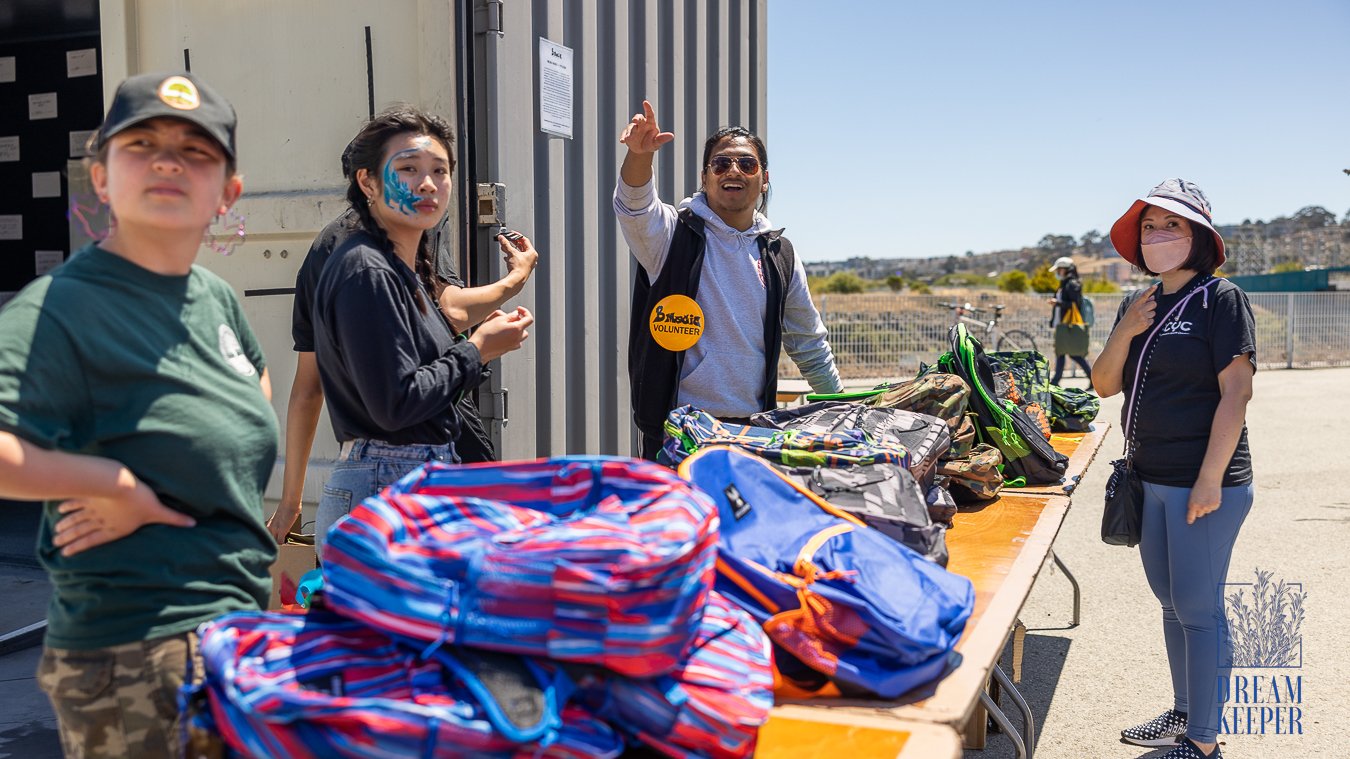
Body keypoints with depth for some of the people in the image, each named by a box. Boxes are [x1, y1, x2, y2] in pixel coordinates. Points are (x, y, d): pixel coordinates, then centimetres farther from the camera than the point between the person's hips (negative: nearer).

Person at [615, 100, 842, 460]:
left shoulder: (780, 254, 11)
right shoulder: (676, 235, 1)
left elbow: (809, 345, 19)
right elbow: (634, 207, -22)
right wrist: (640, 155, -42)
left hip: (755, 430, 3)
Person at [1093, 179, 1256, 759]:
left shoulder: (1222, 299, -9)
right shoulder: (1139, 306, 12)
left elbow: (1236, 391, -15)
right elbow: (1105, 385, 8)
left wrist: (1211, 479, -20)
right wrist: (1126, 331, -9)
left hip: (1203, 483, -7)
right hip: (1151, 479, 7)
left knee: (1198, 607, -2)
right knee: (1172, 602, 17)